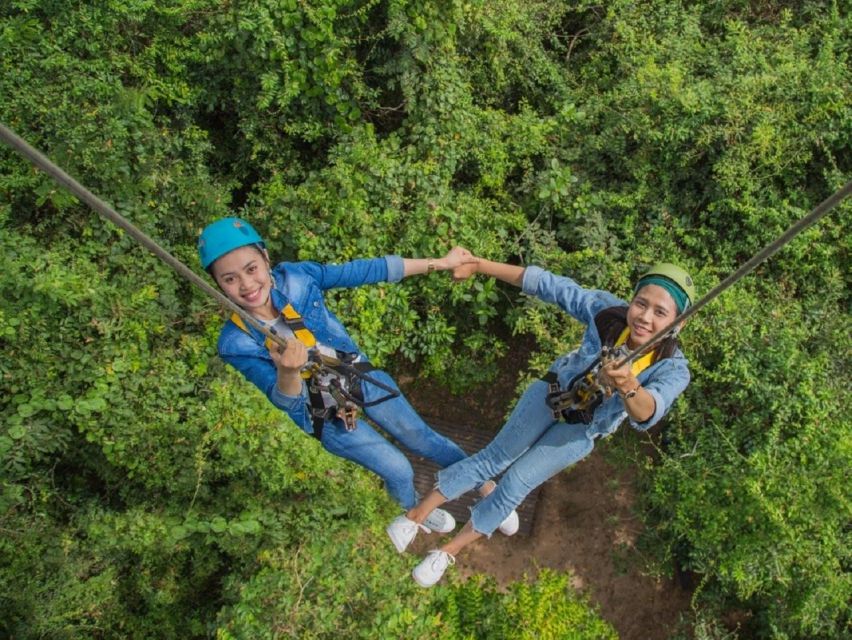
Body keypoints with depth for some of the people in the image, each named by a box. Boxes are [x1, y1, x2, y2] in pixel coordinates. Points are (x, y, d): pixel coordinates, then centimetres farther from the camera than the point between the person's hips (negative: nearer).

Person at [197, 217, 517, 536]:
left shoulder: (295, 276, -20)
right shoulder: (236, 343, -24)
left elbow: (364, 271, -13)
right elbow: (287, 403, -26)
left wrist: (440, 262, -9)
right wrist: (287, 371, -50)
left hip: (361, 379, 2)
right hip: (326, 417, -2)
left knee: (424, 439, 13)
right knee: (398, 470, 8)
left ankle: (484, 481, 39)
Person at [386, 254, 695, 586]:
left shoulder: (672, 369, -34)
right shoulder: (609, 311, -31)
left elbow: (647, 413, -53)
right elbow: (549, 285, -25)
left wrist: (628, 387, -75)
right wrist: (479, 264, -26)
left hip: (580, 431, -1)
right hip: (551, 393, 1)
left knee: (516, 483, 5)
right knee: (494, 458, 8)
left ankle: (449, 551, 25)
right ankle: (415, 515, 23)